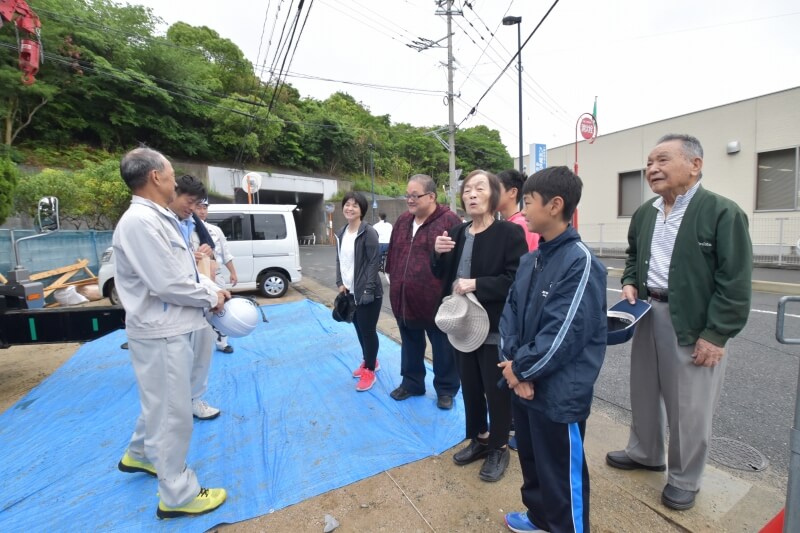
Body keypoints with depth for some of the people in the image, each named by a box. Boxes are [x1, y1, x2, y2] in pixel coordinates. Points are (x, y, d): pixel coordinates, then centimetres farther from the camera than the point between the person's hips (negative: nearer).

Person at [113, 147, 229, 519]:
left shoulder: (159, 218, 10)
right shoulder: (140, 221, -22)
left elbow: (184, 270, 15)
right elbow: (168, 283, -26)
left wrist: (213, 289, 2)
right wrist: (210, 298, -12)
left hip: (171, 328, 10)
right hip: (161, 332, -10)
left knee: (162, 403, 28)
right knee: (172, 413, 4)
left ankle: (139, 454, 52)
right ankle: (177, 496, 23)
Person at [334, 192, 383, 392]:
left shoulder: (368, 232, -12)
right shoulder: (341, 233, 10)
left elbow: (374, 262, -15)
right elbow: (339, 260, 14)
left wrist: (368, 290, -19)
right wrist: (340, 283, 2)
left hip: (367, 292, -7)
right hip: (349, 291, 7)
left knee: (368, 330, 3)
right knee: (359, 328, 17)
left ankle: (369, 370, 19)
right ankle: (369, 361, 37)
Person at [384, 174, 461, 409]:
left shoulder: (449, 221, -12)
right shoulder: (402, 221, 10)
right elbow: (392, 255, 16)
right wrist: (395, 282, 15)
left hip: (436, 301, -6)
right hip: (404, 299, 6)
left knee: (443, 349, 12)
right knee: (410, 346, 22)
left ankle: (446, 389, 32)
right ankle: (411, 382, 41)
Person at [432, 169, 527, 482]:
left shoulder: (510, 233, -11)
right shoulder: (456, 234, 8)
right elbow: (442, 276, 14)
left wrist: (476, 285, -23)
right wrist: (438, 254, -6)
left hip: (495, 327, -6)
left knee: (496, 390, 10)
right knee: (470, 387, 18)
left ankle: (499, 447, 33)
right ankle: (479, 438, 40)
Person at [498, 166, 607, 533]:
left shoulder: (580, 261, -20)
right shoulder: (530, 260, 5)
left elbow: (564, 333, -24)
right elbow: (510, 311, 4)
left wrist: (520, 367, -13)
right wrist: (513, 363, -9)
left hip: (559, 393, -8)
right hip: (524, 385, 8)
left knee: (562, 472, 14)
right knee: (531, 459, 26)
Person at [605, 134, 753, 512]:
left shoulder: (723, 212, -12)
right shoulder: (644, 214, 8)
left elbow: (735, 282, -14)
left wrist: (715, 334, -17)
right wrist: (630, 283, 2)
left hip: (694, 324, -6)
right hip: (649, 316, 6)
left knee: (689, 406, 8)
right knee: (644, 392, 19)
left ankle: (684, 479, 30)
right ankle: (644, 453, 41)